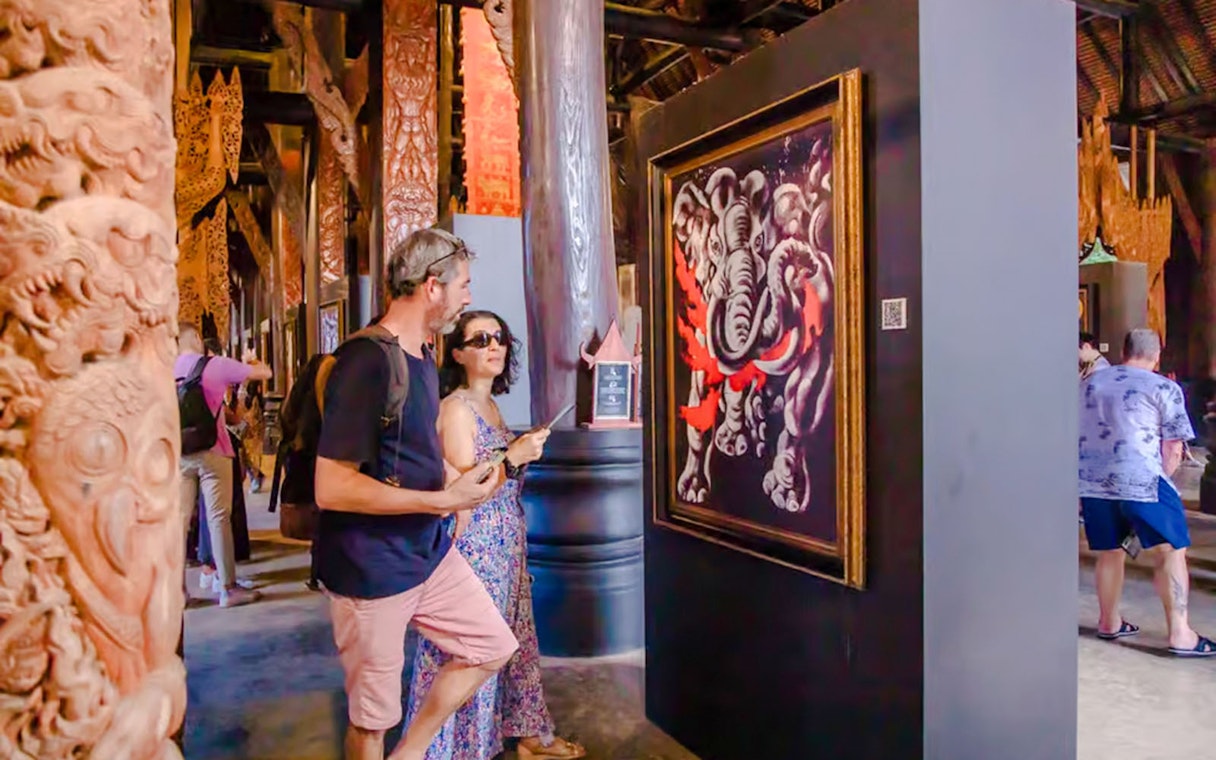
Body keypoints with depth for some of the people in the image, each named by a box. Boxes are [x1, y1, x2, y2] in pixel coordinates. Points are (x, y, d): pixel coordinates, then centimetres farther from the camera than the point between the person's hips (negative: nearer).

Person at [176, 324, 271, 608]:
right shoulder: (216, 365, -7)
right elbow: (265, 373, -2)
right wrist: (255, 364, 19)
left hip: (179, 454, 4)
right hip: (211, 452, -4)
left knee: (179, 520, 7)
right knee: (218, 519, 1)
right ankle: (228, 588, 6)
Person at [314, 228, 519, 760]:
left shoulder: (422, 357, 8)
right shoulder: (367, 361, -22)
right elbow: (332, 488, -26)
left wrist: (460, 482, 3)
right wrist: (445, 501, -23)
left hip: (431, 551, 9)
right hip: (372, 569, -9)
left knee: (492, 647, 16)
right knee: (372, 716, 9)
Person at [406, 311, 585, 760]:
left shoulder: (490, 403, 11)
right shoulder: (456, 408, -15)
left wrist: (524, 453, 10)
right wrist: (514, 457, -26)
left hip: (505, 543, 9)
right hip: (476, 545, -9)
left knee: (514, 639, 18)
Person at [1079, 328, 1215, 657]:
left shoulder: (1089, 382, 16)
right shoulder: (1165, 388, 1)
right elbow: (1173, 448, -1)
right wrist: (1159, 480, 14)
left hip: (1092, 480, 5)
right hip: (1141, 480, -5)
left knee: (1109, 552, 17)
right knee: (1172, 553, 4)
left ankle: (1108, 623, 27)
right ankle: (1180, 634, 2)